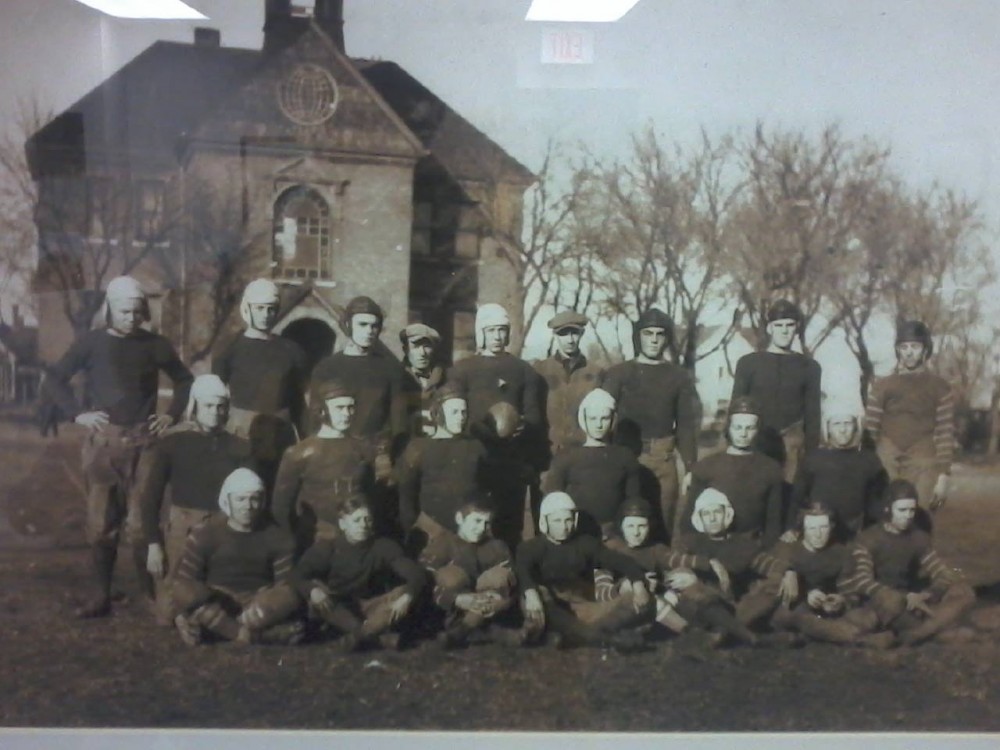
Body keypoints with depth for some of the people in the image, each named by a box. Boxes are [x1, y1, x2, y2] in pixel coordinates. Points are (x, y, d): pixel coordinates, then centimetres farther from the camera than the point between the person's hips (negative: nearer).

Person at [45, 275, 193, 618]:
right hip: (102, 441, 0)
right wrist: (77, 413, -5)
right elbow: (55, 378, 6)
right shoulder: (91, 342, 2)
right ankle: (101, 596, 10)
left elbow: (184, 380, 16)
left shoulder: (155, 344, 4)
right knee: (101, 521, 3)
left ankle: (153, 593, 7)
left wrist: (172, 415, 4)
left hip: (143, 441, 0)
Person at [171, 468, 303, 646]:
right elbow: (183, 581, -5)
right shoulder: (205, 533, -3)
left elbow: (287, 583, -2)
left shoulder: (276, 536, 0)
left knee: (289, 596, -33)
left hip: (258, 606, 0)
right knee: (187, 593, -34)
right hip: (217, 604, 0)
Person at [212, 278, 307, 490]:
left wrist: (302, 437, 6)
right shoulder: (231, 350, 0)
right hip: (242, 434, -2)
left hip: (282, 435, 2)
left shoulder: (291, 350, 6)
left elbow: (298, 399, 11)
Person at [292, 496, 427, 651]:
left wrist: (406, 596, -36)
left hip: (370, 609, 0)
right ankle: (380, 636, -37)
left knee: (404, 594, -25)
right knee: (316, 597, -30)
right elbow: (299, 575, -16)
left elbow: (416, 574, -15)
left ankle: (357, 635, -41)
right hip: (338, 610, 0)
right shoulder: (328, 547, -7)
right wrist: (313, 590, -39)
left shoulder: (383, 546, -7)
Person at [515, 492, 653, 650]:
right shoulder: (532, 547, 6)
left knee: (642, 604, -16)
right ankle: (607, 638, -38)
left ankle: (570, 634, -35)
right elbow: (521, 570, -16)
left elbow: (620, 561, 4)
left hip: (584, 610, 3)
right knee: (533, 597, -36)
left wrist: (638, 583, -17)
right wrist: (531, 593, -38)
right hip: (551, 610, -3)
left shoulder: (585, 544, 15)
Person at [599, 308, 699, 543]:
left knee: (662, 527, 4)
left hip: (663, 461, 1)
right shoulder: (617, 374, 4)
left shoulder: (680, 377, 7)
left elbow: (687, 425, 6)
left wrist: (691, 468, 0)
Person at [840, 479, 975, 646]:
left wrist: (926, 595, -25)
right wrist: (906, 598, -33)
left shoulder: (920, 538, 6)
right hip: (878, 604, -5)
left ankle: (911, 636, -34)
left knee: (964, 592, -16)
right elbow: (863, 580, -22)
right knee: (889, 599, -41)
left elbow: (942, 573, -3)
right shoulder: (868, 538, -8)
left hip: (909, 603, 5)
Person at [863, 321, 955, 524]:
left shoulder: (940, 388, 5)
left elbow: (946, 434, 0)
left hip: (923, 468, -1)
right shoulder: (882, 386, 8)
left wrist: (943, 476, -7)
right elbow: (869, 431, 6)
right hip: (885, 467, 1)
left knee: (917, 521, -6)